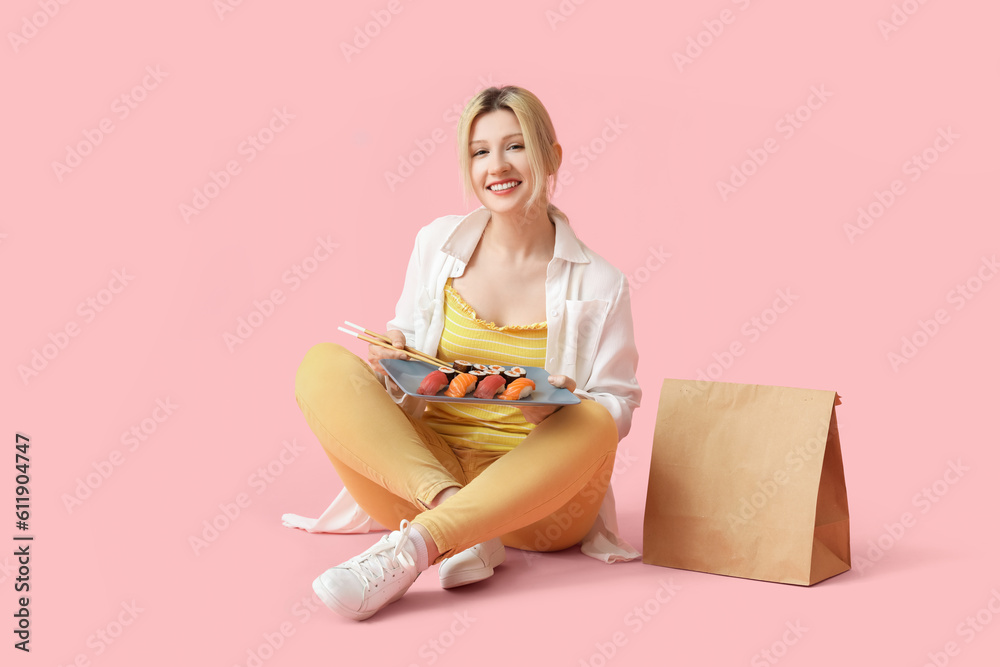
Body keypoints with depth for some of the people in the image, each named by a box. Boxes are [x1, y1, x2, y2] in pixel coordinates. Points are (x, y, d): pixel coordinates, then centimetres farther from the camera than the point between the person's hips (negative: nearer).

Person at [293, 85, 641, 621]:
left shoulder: (598, 284, 0)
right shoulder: (436, 243, 7)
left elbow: (616, 406, 4)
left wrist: (562, 408, -19)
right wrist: (393, 359, -7)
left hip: (534, 492, -2)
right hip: (423, 465, 2)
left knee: (591, 422, -33)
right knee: (323, 365, -18)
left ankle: (410, 548, -37)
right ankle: (454, 519, -32)